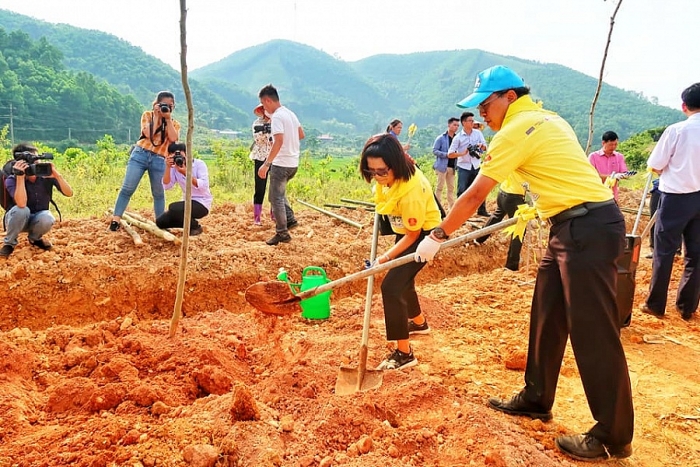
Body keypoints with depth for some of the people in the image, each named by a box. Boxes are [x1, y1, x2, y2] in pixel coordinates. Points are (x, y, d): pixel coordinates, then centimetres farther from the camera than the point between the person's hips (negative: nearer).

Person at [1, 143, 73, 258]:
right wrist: (20, 176, -39)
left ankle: (35, 238, 4)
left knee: (47, 218, -33)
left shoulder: (46, 174, -14)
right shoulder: (11, 180, -19)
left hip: (38, 219, 1)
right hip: (18, 220, -1)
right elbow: (21, 204, -36)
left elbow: (69, 193, -22)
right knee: (21, 210, -35)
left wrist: (57, 175, -37)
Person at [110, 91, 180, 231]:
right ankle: (115, 220, -5)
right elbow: (149, 134, -7)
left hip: (159, 160, 2)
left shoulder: (174, 123, 16)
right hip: (140, 154, -1)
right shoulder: (148, 115, 12)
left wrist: (168, 119, -3)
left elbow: (173, 138, -7)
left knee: (158, 193, 9)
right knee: (127, 188, -7)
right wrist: (157, 116, -2)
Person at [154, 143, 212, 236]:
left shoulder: (199, 164, -12)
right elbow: (166, 186, -8)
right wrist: (168, 167, -18)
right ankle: (189, 223, 14)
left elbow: (204, 186, -24)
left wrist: (185, 173, -30)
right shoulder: (174, 168, 2)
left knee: (173, 207, -30)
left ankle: (195, 227, -7)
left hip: (202, 203, -6)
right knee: (160, 221, -2)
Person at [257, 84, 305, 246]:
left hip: (281, 164, -9)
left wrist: (266, 164, -26)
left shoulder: (277, 116, -16)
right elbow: (301, 135, 19)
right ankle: (290, 219, 18)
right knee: (278, 193, 26)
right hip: (293, 163, 9)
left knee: (276, 198, 0)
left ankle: (282, 233, 4)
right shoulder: (290, 113, 11)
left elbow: (279, 141, -26)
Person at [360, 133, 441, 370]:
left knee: (391, 287, -17)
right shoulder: (393, 173, -15)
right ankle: (419, 322, 50)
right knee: (402, 278, 25)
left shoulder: (410, 191, -37)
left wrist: (385, 258, -29)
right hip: (405, 230, 9)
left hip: (422, 235, -9)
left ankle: (404, 354, -9)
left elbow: (413, 234, -26)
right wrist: (382, 207, 11)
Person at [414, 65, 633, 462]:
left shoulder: (515, 130, -12)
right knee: (547, 317, 15)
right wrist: (535, 204, 39)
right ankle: (536, 399, 30)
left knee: (594, 334, -3)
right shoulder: (546, 118, 15)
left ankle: (614, 437, 9)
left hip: (588, 229, -10)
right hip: (573, 227, 10)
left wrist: (437, 238, -3)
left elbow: (474, 196, -11)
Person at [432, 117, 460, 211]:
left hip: (452, 167, 5)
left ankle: (451, 207, 13)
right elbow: (434, 150, -7)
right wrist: (446, 155, -17)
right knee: (440, 187, -1)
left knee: (451, 188, 8)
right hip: (442, 166, -5)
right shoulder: (441, 138, -3)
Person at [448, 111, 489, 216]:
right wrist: (463, 153, -22)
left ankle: (482, 210, 26)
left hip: (476, 166, 4)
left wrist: (481, 145, -17)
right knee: (462, 191, -6)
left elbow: (485, 147, 5)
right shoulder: (458, 137, -7)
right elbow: (450, 154, -10)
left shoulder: (478, 133, 3)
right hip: (463, 167, -4)